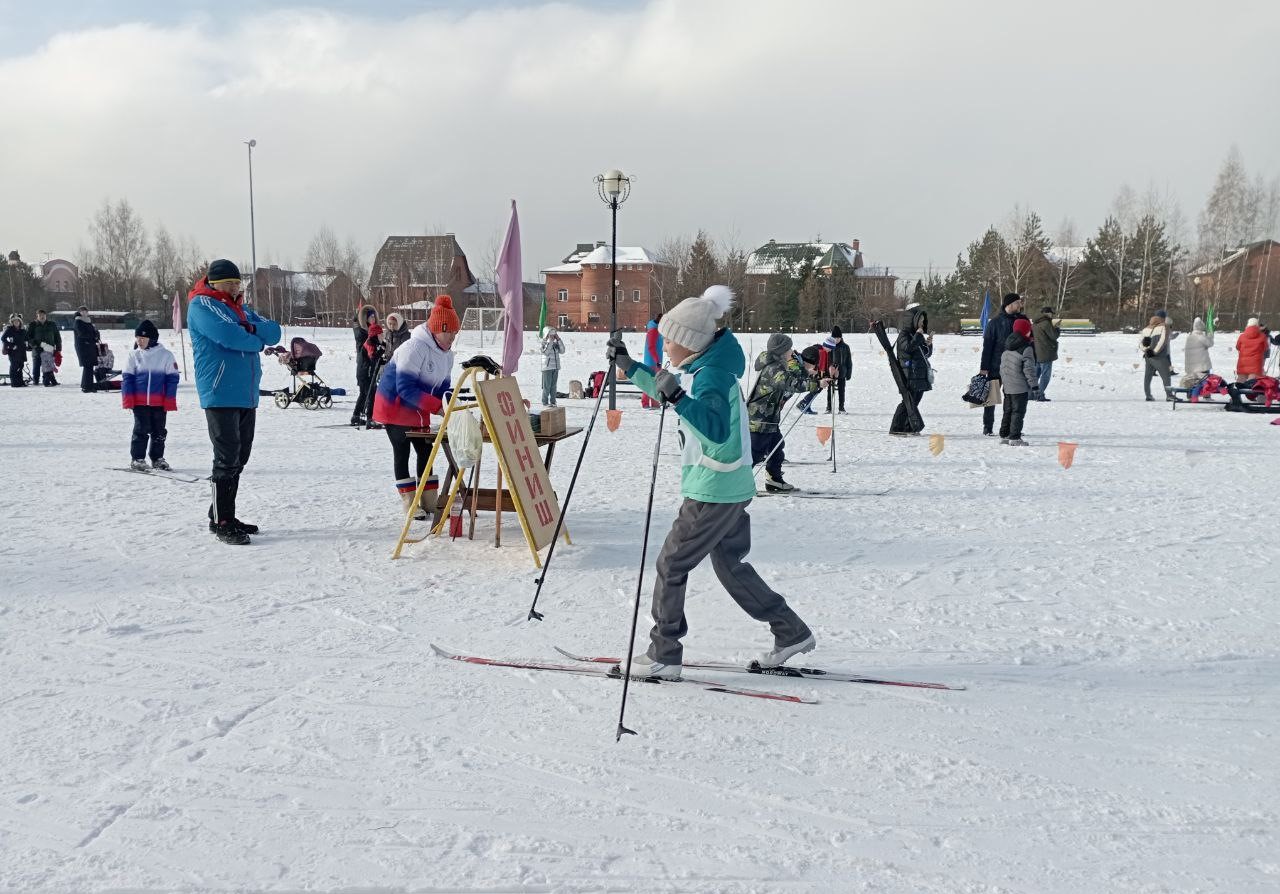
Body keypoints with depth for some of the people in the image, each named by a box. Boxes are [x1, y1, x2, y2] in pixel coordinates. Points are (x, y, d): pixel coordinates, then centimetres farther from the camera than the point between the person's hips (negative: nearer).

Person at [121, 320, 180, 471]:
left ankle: (157, 458, 22)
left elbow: (172, 379, 0)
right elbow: (127, 378, 4)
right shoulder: (133, 355, 2)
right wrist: (128, 399, -5)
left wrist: (170, 401, -5)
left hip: (159, 402, 0)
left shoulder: (166, 355, -2)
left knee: (159, 431, 9)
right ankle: (137, 458, 9)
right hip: (139, 401, 0)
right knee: (140, 430, 1)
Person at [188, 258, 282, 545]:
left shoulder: (240, 308, 21)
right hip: (220, 395, -8)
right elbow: (228, 335, -20)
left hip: (247, 395, 8)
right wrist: (258, 340, -2)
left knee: (239, 458, 12)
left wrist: (248, 329, -10)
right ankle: (221, 522, -3)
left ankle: (226, 514, 21)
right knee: (228, 458, -9)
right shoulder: (202, 304, -4)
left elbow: (273, 332, 8)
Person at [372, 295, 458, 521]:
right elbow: (405, 388, -32)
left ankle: (429, 502, 13)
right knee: (402, 452, -2)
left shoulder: (447, 354, 1)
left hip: (418, 412, 8)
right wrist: (438, 406, -35)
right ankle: (409, 503, 3)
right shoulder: (414, 348, -28)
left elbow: (443, 387, 7)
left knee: (425, 451, 7)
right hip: (394, 407, -8)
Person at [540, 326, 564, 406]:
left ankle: (553, 401, 13)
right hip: (547, 367, -6)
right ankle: (545, 402, -2)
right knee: (547, 385, -6)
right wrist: (550, 341, -20)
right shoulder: (544, 343, -5)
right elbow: (546, 352, -21)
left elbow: (562, 351, 2)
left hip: (556, 367, 6)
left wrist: (559, 340, -3)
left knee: (553, 385, 8)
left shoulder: (555, 343, 12)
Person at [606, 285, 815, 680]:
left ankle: (664, 654, 8)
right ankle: (791, 632, 23)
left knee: (671, 564, -1)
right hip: (731, 487, 10)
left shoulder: (712, 377, -21)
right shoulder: (699, 369, 9)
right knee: (730, 565, 18)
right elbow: (664, 390, 29)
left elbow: (717, 429, -37)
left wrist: (678, 398, -46)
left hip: (713, 491, -10)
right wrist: (627, 366, 27)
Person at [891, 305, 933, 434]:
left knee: (915, 401, 9)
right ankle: (896, 428, -8)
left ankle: (909, 428, 14)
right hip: (910, 376, -9)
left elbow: (927, 354, 22)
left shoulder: (918, 334, 20)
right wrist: (918, 336, -16)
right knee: (908, 401, -11)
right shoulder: (904, 334, -5)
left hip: (920, 376, 9)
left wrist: (928, 344, 2)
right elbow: (908, 347, -23)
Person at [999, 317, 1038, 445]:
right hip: (1020, 386, -8)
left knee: (1008, 411, 16)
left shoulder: (1007, 348, 10)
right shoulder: (1026, 348, -14)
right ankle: (1014, 438, -5)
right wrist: (1034, 386, -10)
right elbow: (1029, 370, -16)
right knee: (1018, 412, -3)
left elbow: (1002, 366, 16)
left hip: (1007, 386, 8)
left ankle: (1004, 435, 21)